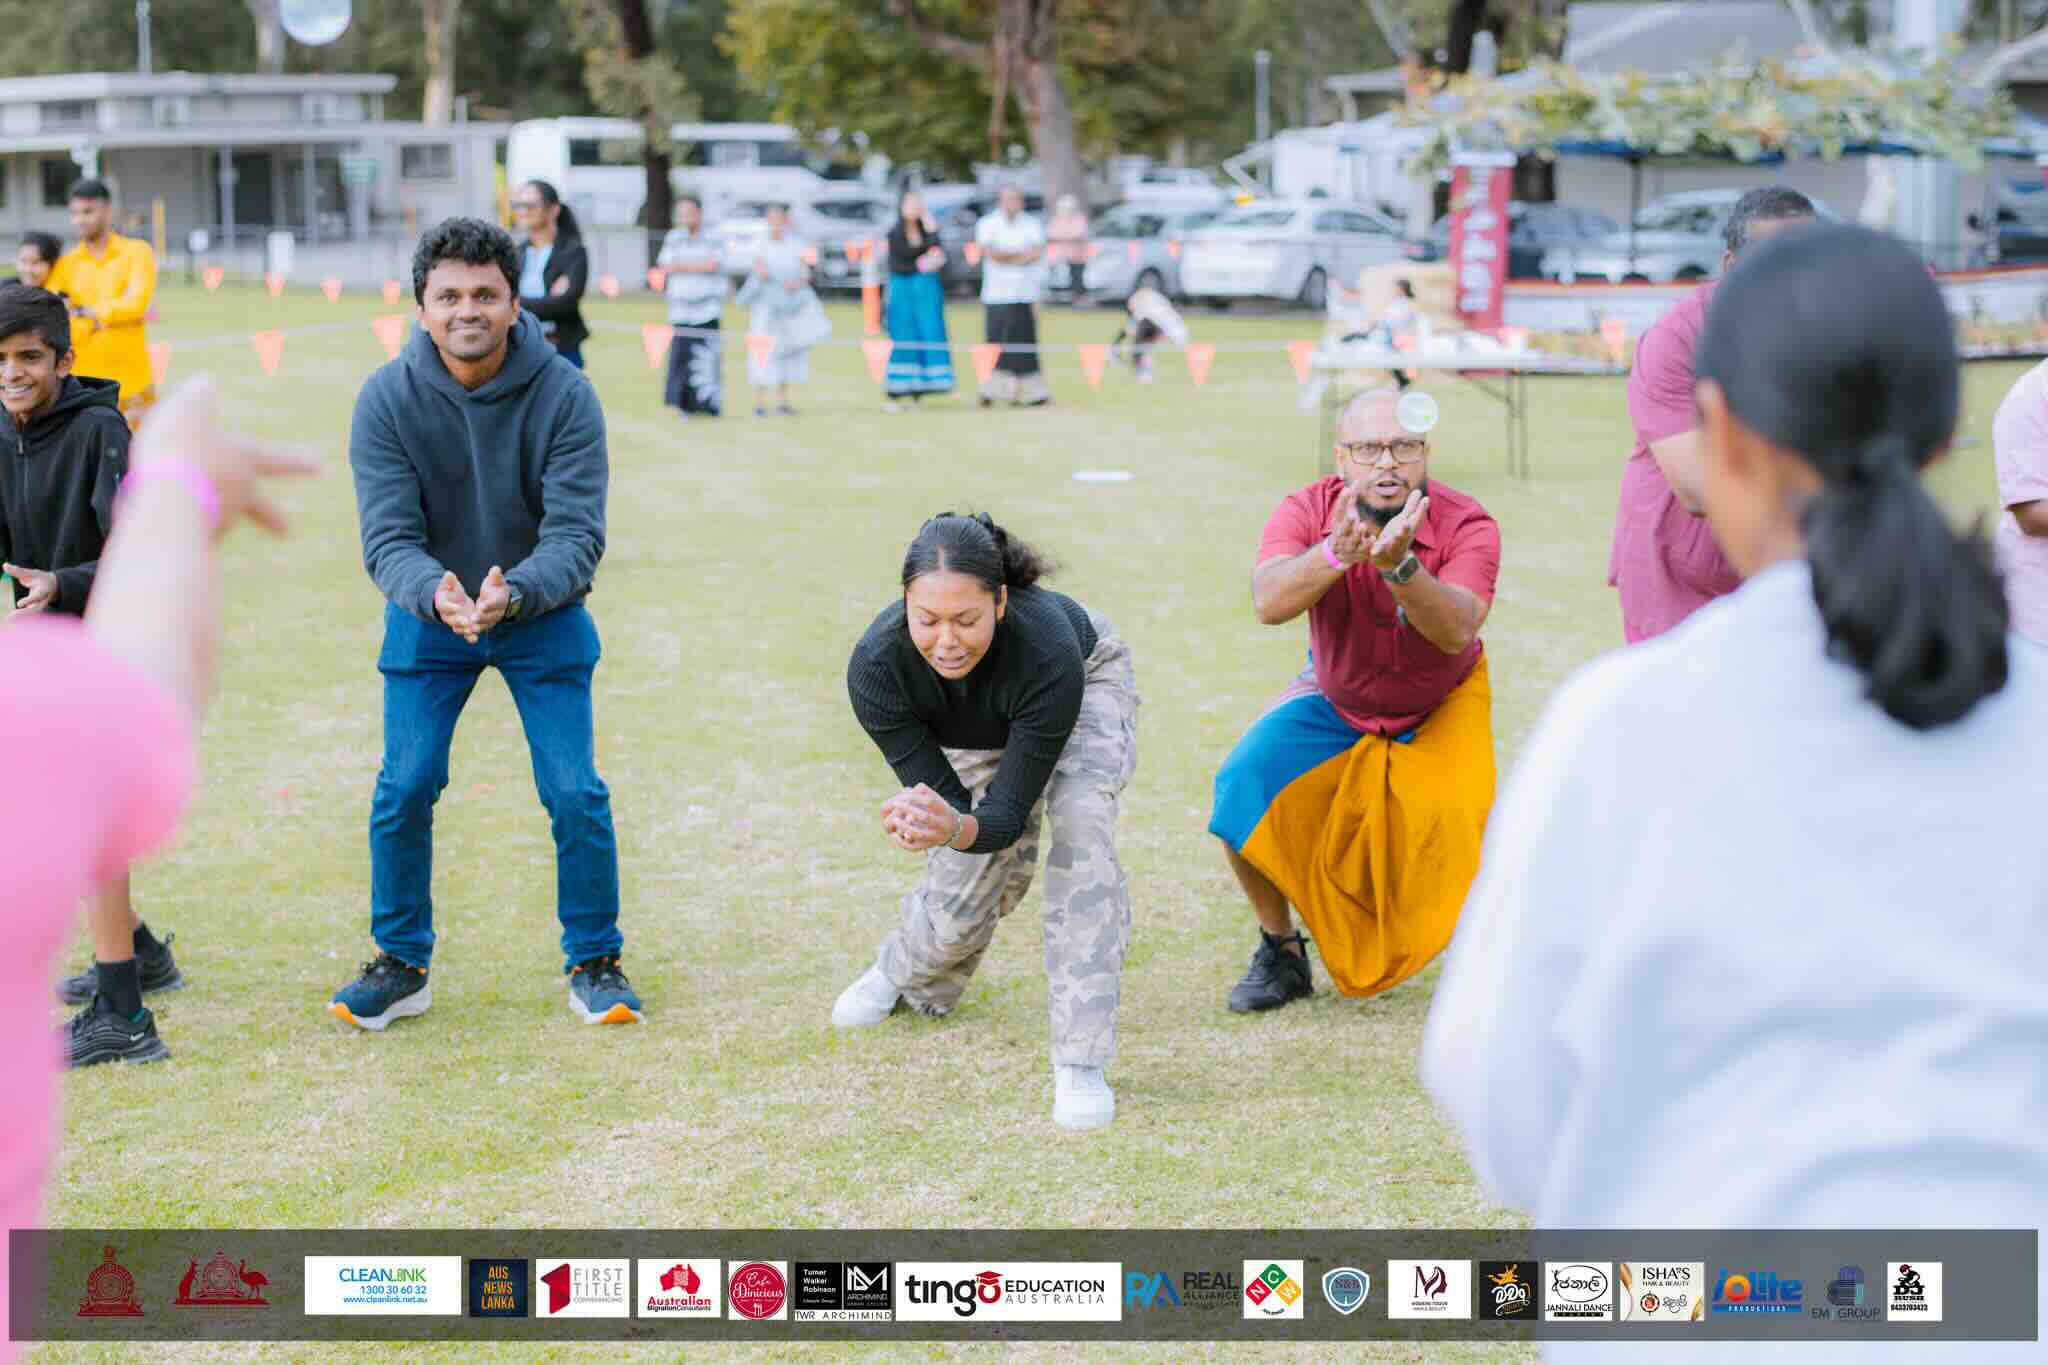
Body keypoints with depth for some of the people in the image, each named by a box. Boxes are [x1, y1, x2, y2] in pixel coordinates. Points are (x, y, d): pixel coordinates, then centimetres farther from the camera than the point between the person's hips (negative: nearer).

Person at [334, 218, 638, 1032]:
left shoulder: (564, 394, -20)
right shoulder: (388, 399, -17)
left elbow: (577, 534, -24)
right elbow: (388, 536, -21)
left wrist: (515, 593, -43)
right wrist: (435, 595, -43)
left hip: (544, 615, -1)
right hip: (428, 612, 1)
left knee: (575, 792, -6)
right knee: (404, 788, -4)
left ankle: (595, 964, 13)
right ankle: (400, 965, 14)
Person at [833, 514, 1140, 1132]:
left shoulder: (1047, 650, -44)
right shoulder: (876, 667, -37)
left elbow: (1007, 816, -38)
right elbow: (944, 797, -29)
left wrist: (956, 829, -60)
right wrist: (921, 821, -53)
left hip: (1087, 679, -2)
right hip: (972, 732, 2)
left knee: (1080, 818, -31)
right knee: (959, 904, 3)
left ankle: (1081, 1062, -26)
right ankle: (907, 973, 43)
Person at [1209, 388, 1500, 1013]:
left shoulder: (1466, 525, -26)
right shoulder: (1308, 511, -22)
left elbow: (1457, 631, -42)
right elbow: (1268, 603, -41)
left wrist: (1399, 566, -59)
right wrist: (1335, 554, -59)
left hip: (1441, 708, -2)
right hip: (1335, 701, 2)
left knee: (1458, 816, -27)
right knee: (1243, 784, -19)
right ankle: (1280, 951, 4)